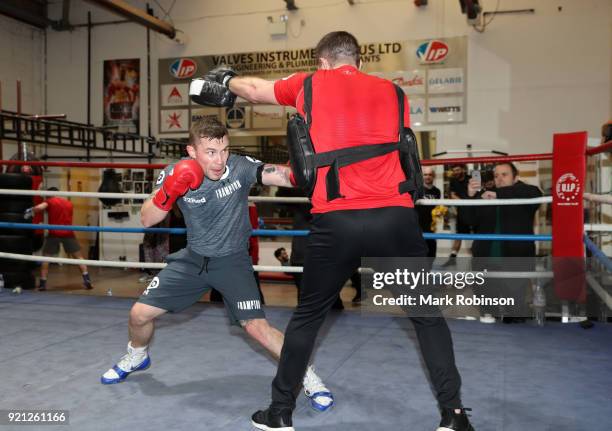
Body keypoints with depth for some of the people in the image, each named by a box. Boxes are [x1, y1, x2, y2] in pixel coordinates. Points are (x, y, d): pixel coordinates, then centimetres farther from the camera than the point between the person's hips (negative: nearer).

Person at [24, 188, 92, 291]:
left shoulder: (50, 201, 2)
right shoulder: (69, 203, 17)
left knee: (46, 257, 12)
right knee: (78, 256, 8)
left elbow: (39, 207, -17)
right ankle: (87, 281, -1)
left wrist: (30, 212, 0)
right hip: (68, 233, 3)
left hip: (54, 233, -3)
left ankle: (42, 283, 9)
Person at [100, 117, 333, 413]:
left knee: (256, 326, -18)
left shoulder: (240, 167, -22)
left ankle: (309, 378, 3)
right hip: (193, 258, 3)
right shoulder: (176, 174, -13)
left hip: (232, 259, -3)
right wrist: (169, 194, -30)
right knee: (139, 314, 5)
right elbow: (146, 220, -12)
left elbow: (288, 176, -33)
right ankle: (137, 357, 40)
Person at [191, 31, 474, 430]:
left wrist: (225, 81, 50)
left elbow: (254, 89, 27)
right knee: (426, 314, 16)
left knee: (308, 316, 17)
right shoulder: (393, 92, 15)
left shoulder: (309, 84, 12)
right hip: (395, 217, 1)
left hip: (336, 221, 0)